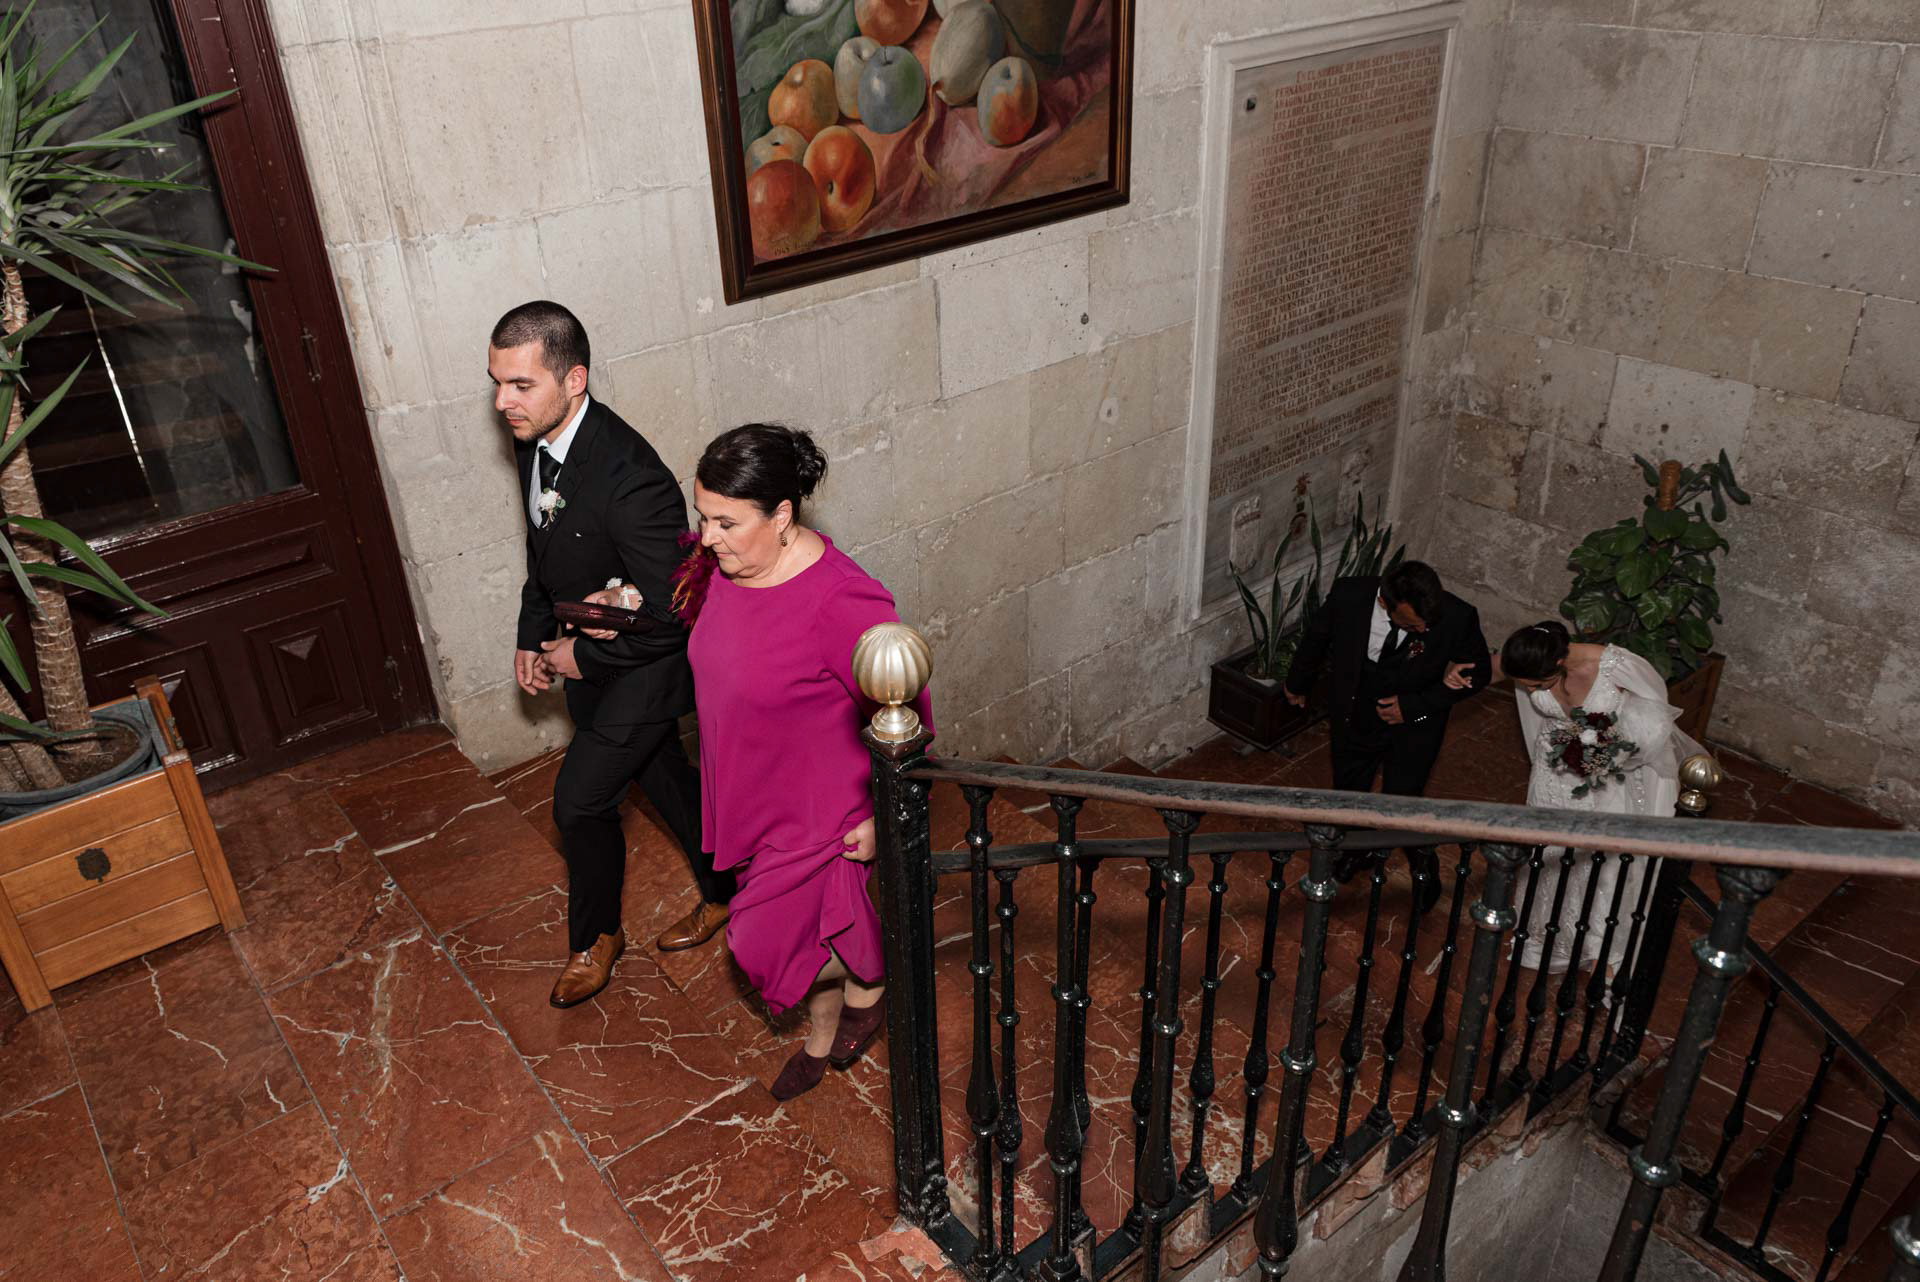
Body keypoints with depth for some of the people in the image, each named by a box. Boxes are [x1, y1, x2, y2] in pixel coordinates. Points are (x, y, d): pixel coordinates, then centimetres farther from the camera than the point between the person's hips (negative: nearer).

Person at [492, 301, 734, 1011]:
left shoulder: (629, 478, -35)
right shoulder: (534, 439, -7)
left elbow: (672, 616, -29)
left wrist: (584, 656, -18)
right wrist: (532, 638, 5)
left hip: (646, 661, -8)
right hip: (582, 652, 8)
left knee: (579, 798, -1)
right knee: (662, 776, 22)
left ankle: (595, 936, 26)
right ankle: (724, 890, 45)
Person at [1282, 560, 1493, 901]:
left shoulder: (1458, 617, -32)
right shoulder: (1348, 596, -29)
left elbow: (1478, 672, -12)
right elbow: (1316, 637, -6)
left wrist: (1415, 705, -22)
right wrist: (1298, 684, 12)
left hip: (1414, 726, -2)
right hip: (1354, 717, 2)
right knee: (1348, 795, 21)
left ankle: (1423, 863, 40)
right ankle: (1356, 848, 55)